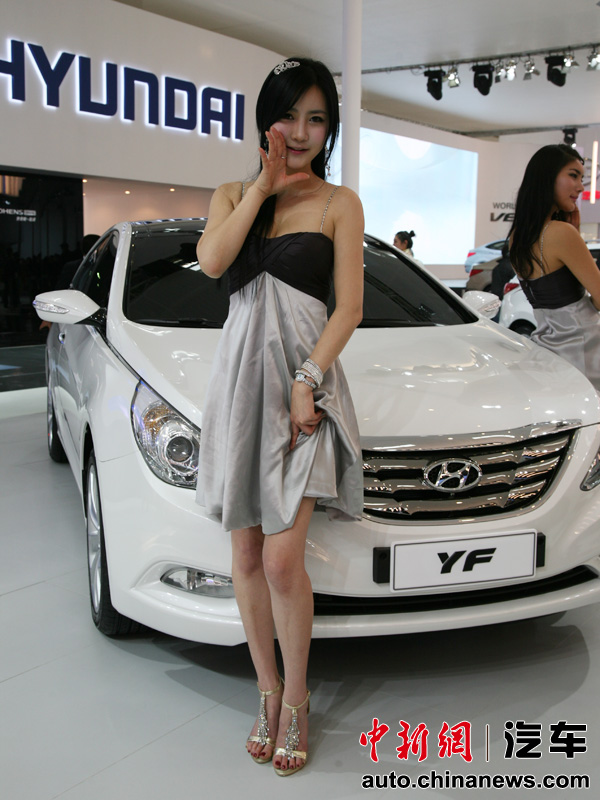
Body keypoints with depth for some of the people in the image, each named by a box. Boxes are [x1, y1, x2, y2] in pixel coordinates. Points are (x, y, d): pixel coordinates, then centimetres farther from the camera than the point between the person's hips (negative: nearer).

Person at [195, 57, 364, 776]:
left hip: (303, 378, -3)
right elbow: (211, 261, -7)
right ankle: (267, 692, 21)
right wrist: (264, 186, -4)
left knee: (283, 559, -10)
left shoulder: (339, 204, 6)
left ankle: (295, 699, 11)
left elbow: (348, 307, -2)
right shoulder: (233, 194, 15)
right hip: (240, 373, 3)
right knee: (246, 554, 6)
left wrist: (307, 381, -14)